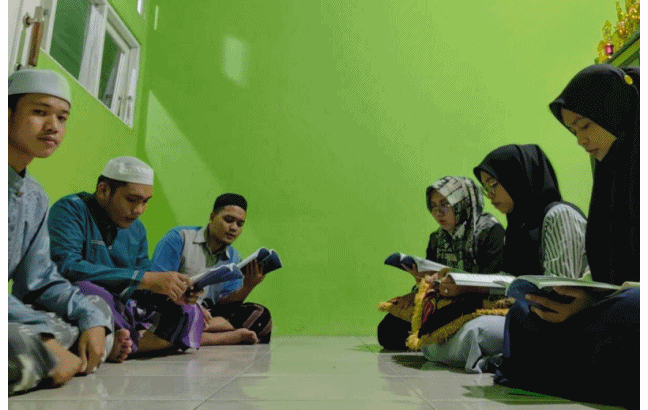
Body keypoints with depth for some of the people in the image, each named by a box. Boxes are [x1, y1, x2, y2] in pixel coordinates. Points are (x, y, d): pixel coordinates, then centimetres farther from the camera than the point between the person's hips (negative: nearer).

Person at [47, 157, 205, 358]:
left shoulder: (137, 228, 12)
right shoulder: (71, 210, -9)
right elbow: (67, 267, -27)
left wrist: (171, 293, -11)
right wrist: (145, 279, -28)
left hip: (122, 312, 7)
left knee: (188, 312, -4)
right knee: (88, 291, -37)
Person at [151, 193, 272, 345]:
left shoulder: (234, 258, 12)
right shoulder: (180, 237, -4)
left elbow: (222, 304, 5)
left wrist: (247, 287, -14)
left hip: (206, 314, 5)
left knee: (261, 315, -12)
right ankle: (236, 335, -25)